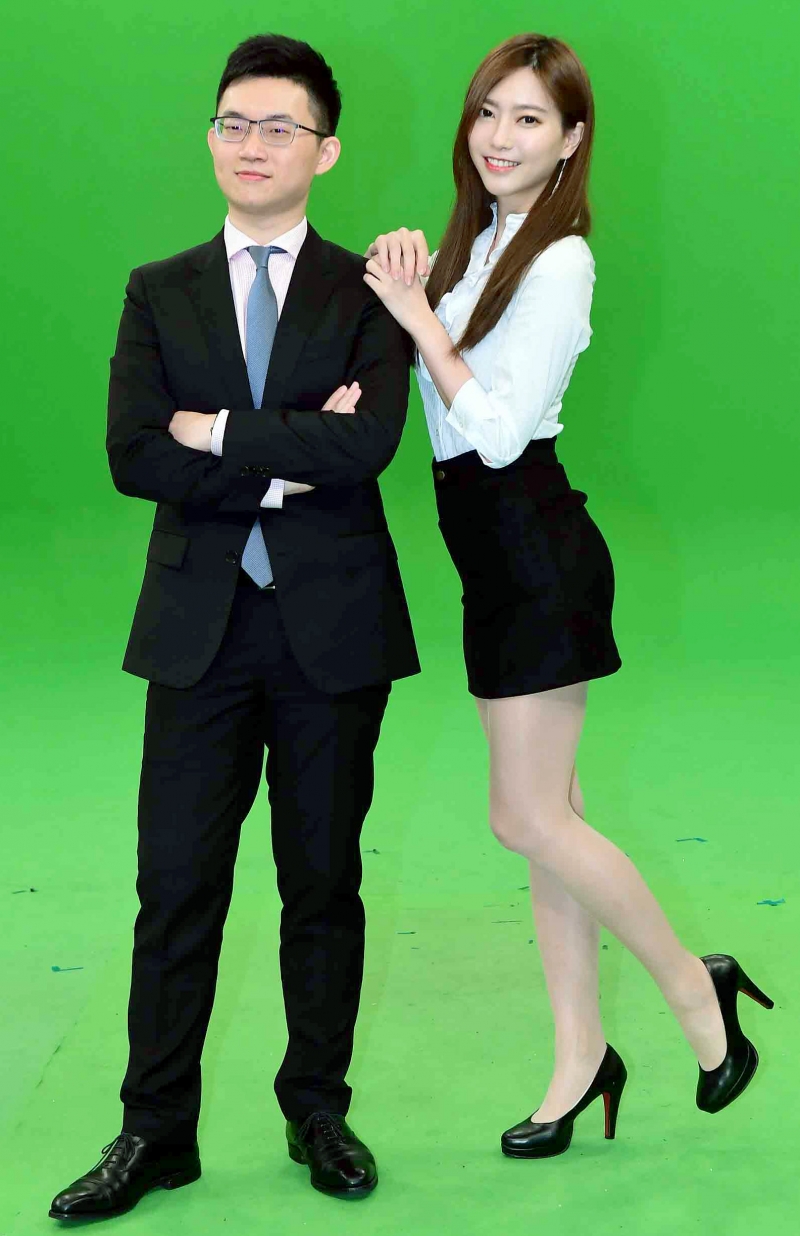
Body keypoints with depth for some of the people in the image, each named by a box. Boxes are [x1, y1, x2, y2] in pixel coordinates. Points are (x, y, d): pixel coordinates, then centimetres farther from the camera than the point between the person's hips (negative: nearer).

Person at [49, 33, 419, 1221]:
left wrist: (218, 433, -12)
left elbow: (369, 444, -16)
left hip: (331, 625, -1)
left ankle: (318, 1110, 24)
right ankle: (156, 1130, 13)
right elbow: (132, 457, -6)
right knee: (176, 886, 3)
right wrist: (288, 463, -13)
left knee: (324, 882, 10)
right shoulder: (160, 293, 8)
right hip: (199, 623, 1)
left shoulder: (367, 291, 2)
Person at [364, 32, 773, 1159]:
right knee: (547, 816, 11)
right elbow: (440, 402, 9)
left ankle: (694, 986, 13)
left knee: (528, 818, -5)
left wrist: (419, 316, -14)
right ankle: (583, 1054, 19)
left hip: (535, 548, -9)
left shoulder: (558, 262, -14)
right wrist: (406, 283, -5)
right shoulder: (476, 241, 13)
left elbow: (499, 430, -18)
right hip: (498, 556, 9)